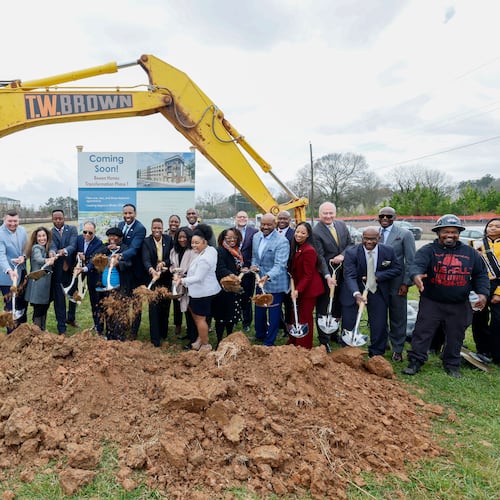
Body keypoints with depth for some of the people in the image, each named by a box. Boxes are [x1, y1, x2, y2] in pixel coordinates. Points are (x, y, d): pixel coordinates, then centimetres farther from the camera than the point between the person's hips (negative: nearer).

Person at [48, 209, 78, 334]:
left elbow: (73, 245, -14)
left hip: (71, 268, 2)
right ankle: (62, 328, 14)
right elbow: (52, 246, -17)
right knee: (59, 299, 3)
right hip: (57, 271, -1)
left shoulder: (72, 229, 1)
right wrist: (52, 252, -40)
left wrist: (64, 251, -35)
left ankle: (71, 318, 43)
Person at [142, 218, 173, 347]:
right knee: (154, 307, -2)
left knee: (165, 306, 12)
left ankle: (164, 333, 30)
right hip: (153, 277, -2)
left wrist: (163, 263, -19)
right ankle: (155, 338, 4)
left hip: (166, 278, 2)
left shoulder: (169, 239, 1)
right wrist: (152, 270, -37)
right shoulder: (146, 242, -5)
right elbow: (146, 260, -17)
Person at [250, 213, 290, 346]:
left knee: (273, 313, 7)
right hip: (260, 281, 7)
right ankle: (259, 335, 44)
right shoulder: (256, 237, 2)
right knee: (259, 310, 22)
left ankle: (269, 342, 23)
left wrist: (267, 276, -44)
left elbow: (280, 265, -28)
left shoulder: (282, 242, -21)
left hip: (275, 283, -7)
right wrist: (253, 265, -6)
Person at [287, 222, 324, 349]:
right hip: (298, 288, 9)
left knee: (304, 318, 2)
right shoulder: (296, 248, 8)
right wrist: (295, 289, 6)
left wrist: (298, 290, -24)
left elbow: (308, 275, -20)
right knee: (295, 316, 16)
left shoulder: (309, 250, -20)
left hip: (308, 289, -8)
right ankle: (293, 343, 31)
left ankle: (304, 347, 17)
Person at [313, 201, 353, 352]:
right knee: (323, 307, 3)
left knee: (338, 305, 18)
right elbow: (320, 256, -19)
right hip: (326, 274, -6)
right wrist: (328, 276, -25)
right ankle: (324, 340, 14)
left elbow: (350, 243, 8)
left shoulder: (342, 225, 3)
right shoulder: (316, 232, -16)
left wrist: (342, 255, -12)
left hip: (342, 272, 6)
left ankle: (334, 332, 36)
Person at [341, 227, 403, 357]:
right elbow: (349, 276, -23)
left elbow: (398, 269, 0)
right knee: (348, 324, 6)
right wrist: (356, 294, -40)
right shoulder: (351, 252, -16)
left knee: (379, 326, 6)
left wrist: (378, 276, -16)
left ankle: (376, 355, 27)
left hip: (377, 292, 2)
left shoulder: (388, 251, -7)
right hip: (355, 291, -1)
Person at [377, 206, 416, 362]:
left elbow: (410, 261, -3)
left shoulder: (405, 234, -2)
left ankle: (397, 350, 22)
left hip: (397, 284, -2)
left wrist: (406, 283, -8)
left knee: (398, 319, 8)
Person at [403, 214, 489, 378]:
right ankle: (415, 362, 10)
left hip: (459, 306, 3)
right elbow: (417, 264, -24)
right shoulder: (428, 250, -6)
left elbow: (481, 275, 13)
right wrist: (416, 275, -47)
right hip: (431, 303, -3)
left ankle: (452, 365, 30)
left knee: (455, 336, 13)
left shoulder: (470, 253, 7)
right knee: (422, 332, -1)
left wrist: (482, 293, -3)